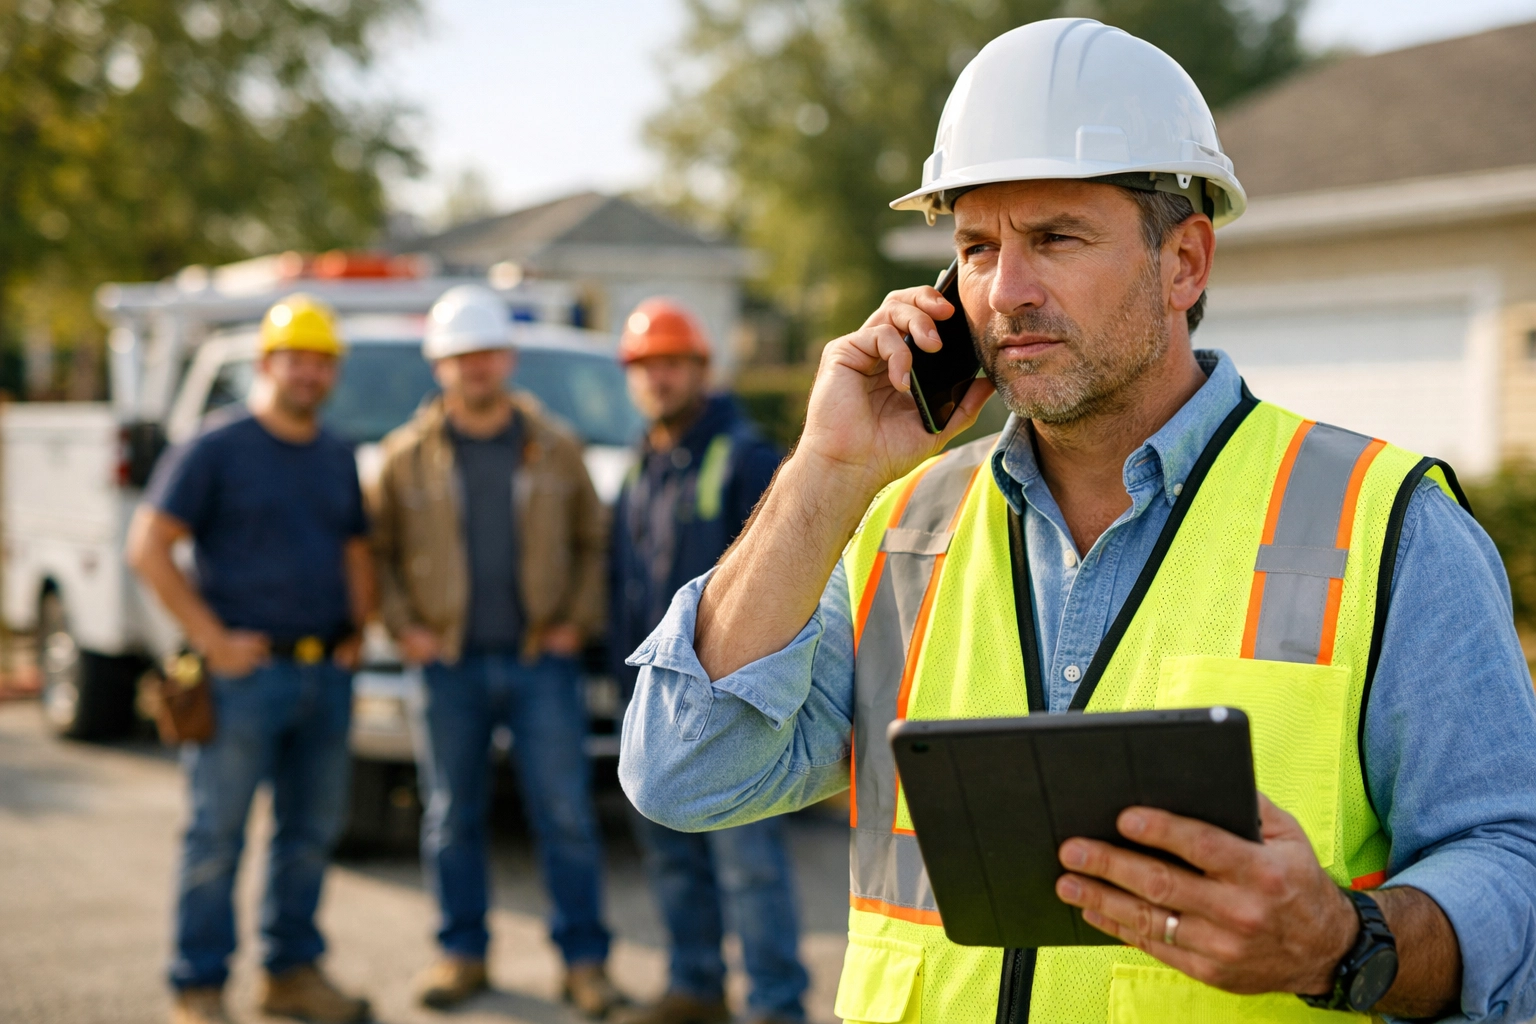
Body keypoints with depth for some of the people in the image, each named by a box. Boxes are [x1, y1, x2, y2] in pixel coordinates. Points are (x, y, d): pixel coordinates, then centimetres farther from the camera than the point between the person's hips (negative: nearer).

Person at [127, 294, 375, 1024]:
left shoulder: (337, 458, 14)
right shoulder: (218, 446, -6)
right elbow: (147, 547, -10)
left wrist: (357, 630, 9)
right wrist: (212, 639, -13)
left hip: (325, 674, 6)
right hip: (245, 672, -6)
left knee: (311, 829, 12)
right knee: (217, 835, -1)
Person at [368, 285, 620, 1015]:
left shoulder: (554, 449, 6)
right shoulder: (408, 456, 4)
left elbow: (593, 540, 9)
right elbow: (377, 551, 9)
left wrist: (579, 622, -1)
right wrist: (402, 626, -2)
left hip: (542, 661, 0)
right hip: (449, 665, 1)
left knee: (566, 816, -1)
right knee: (452, 819, 7)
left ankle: (583, 959, 8)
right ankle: (462, 954, 20)